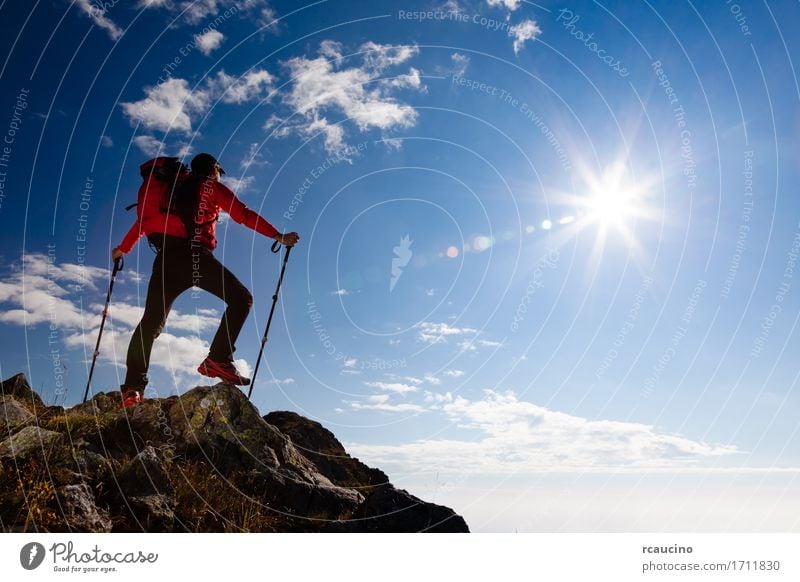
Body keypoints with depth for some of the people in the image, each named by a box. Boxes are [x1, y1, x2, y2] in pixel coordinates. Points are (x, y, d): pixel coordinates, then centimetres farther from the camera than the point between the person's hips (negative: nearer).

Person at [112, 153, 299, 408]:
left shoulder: (175, 188, 31)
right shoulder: (213, 187, 16)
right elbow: (243, 215, 4)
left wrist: (122, 249, 46)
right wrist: (279, 237, 3)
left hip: (166, 257, 6)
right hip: (195, 255, -6)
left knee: (151, 322, 6)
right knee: (241, 298, -1)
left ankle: (133, 386, -2)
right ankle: (218, 359, -14)